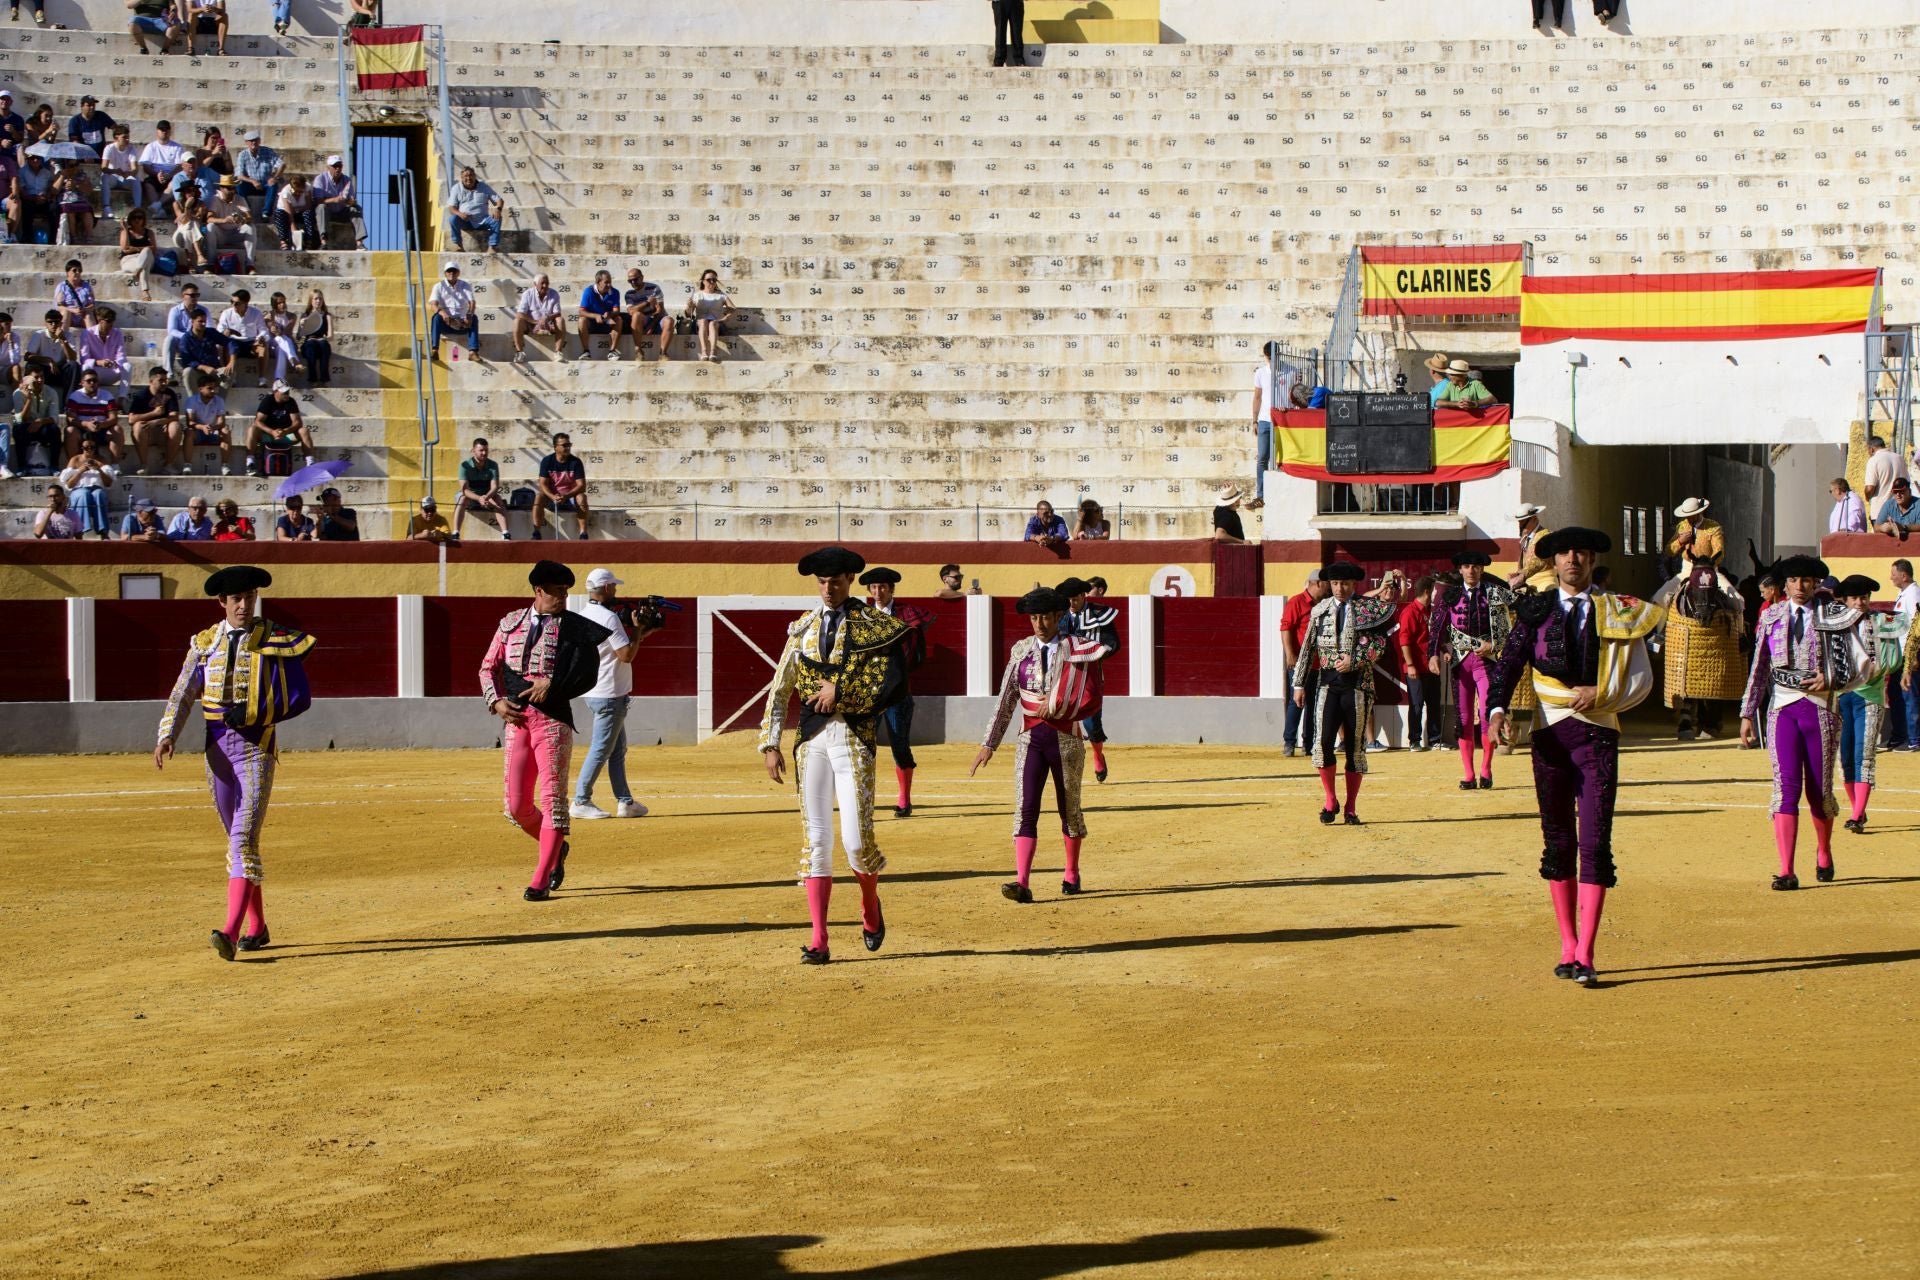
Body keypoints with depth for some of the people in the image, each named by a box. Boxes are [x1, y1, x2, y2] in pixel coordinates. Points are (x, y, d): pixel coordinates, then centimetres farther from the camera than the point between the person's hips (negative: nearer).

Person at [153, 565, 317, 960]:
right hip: (218, 747, 5)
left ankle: (231, 932, -25)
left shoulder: (277, 642, -4)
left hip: (257, 746, -5)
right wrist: (167, 737, -12)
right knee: (237, 839, 12)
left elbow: (300, 698, -4)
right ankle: (257, 929, 24)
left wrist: (254, 714, -16)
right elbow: (182, 696, 5)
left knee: (244, 838, -16)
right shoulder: (204, 644, 7)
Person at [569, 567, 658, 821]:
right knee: (601, 750, -4)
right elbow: (627, 654, -20)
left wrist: (641, 634, 14)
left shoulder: (581, 616, 11)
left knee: (618, 749, 15)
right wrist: (637, 629, -8)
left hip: (590, 692, 10)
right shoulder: (608, 617, -18)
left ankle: (625, 801, 17)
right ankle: (581, 802, -2)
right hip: (609, 695, -10)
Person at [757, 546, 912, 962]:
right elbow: (779, 690, 12)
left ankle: (870, 904, 25)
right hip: (811, 737, 4)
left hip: (855, 737, -4)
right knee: (816, 839, 1)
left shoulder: (876, 627, -1)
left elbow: (893, 687, -10)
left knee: (856, 840, -8)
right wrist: (769, 744, 4)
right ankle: (818, 941, 2)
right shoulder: (803, 629, 12)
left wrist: (840, 692, -12)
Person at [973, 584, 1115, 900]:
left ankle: (1071, 874, 31)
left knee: (1069, 808, 12)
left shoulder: (1079, 650, -3)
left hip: (1066, 738, -2)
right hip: (1031, 738, 2)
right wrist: (989, 744, 4)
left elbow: (1091, 702, -9)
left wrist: (1057, 707, -20)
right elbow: (1006, 700, 8)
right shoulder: (1021, 650, 7)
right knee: (1025, 808, -11)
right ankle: (1021, 883, -20)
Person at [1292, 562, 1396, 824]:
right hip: (1328, 682, 1)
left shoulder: (1370, 608, 2)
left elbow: (1378, 645, -5)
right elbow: (1307, 648, 13)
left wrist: (1355, 660, -18)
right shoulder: (1320, 610, 10)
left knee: (1356, 747, 3)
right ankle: (1330, 802, 3)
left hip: (1358, 683, -1)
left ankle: (1351, 808, 12)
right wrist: (1299, 684, 10)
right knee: (1323, 741, -12)